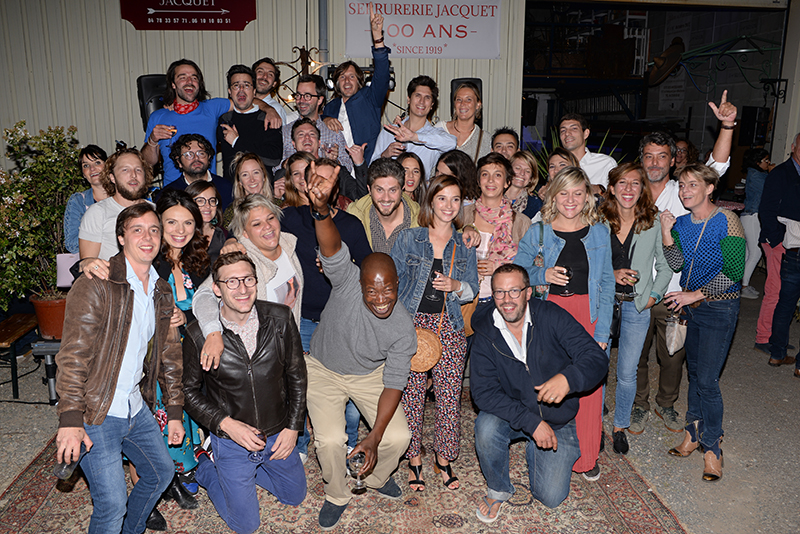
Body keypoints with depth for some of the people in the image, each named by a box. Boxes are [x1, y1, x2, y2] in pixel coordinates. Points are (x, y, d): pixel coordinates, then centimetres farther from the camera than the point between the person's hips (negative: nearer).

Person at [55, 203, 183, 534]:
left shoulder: (162, 292, 8)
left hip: (136, 407, 7)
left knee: (161, 472, 20)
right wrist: (70, 419, -25)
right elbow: (73, 355, -19)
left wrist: (174, 412, 12)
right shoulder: (95, 285, -15)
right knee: (112, 503, -8)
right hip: (96, 412, -7)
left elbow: (169, 354, 13)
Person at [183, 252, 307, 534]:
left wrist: (293, 427, -4)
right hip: (230, 439, -3)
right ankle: (205, 465, 30)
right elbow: (189, 390, -6)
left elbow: (297, 376, -3)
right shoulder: (198, 335, -20)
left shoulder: (280, 319, -15)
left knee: (295, 496, 24)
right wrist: (226, 424, -17)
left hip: (278, 435, 3)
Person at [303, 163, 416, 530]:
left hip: (369, 375, 2)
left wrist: (374, 437, -23)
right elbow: (332, 250, -49)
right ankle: (336, 495, 16)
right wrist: (321, 209, -69)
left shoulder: (403, 329, -22)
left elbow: (393, 384, -17)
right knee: (330, 439, -16)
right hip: (323, 370, -1)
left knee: (397, 436, -8)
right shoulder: (347, 282, -28)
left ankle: (375, 478, 28)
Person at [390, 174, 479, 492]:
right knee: (411, 393, 1)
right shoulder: (408, 239, 3)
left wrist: (455, 286, -9)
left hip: (450, 327, 2)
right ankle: (414, 459, 19)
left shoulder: (465, 247, 10)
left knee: (449, 395, 1)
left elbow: (472, 289, 12)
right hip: (412, 323, -1)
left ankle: (444, 457, 21)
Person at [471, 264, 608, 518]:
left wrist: (568, 378, -44)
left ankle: (535, 450, 28)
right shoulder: (485, 334, -14)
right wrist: (531, 422, -28)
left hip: (557, 419, 0)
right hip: (512, 416, 0)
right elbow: (482, 391, -19)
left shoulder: (552, 317, -17)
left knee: (551, 498, -6)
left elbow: (597, 359, -21)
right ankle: (498, 489, -1)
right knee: (486, 428, -32)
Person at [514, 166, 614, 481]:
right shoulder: (539, 232, 3)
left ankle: (586, 456, 19)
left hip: (588, 315, 1)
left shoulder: (599, 233, 6)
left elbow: (607, 283, 5)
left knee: (589, 384, 0)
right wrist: (543, 275, -13)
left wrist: (602, 330, -3)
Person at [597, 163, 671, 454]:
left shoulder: (654, 223, -3)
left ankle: (620, 426, 28)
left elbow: (666, 266, 8)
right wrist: (612, 275, -13)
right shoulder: (598, 222, -5)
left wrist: (654, 295, -1)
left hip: (636, 307, 0)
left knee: (627, 373, 7)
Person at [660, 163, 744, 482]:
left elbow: (733, 271, -18)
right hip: (689, 305, 6)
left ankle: (711, 447, 11)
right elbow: (677, 264, -5)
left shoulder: (726, 221, -15)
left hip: (719, 308, -6)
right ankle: (694, 432, 30)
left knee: (707, 380, -5)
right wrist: (666, 235, -18)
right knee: (693, 371, 15)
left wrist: (695, 294, -20)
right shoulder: (681, 223, 4)